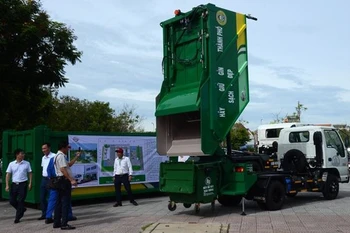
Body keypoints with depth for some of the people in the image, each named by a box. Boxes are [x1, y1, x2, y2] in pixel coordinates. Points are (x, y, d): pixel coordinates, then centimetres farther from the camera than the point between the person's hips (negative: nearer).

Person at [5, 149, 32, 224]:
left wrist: (30, 183, -4)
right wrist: (7, 185, -4)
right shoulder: (11, 164, 3)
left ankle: (17, 217, 10)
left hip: (23, 184, -2)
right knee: (12, 200, 4)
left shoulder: (27, 163, 1)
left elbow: (30, 173, 4)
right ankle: (22, 209, 29)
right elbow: (8, 174, 3)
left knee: (20, 201, -3)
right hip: (14, 184, 2)